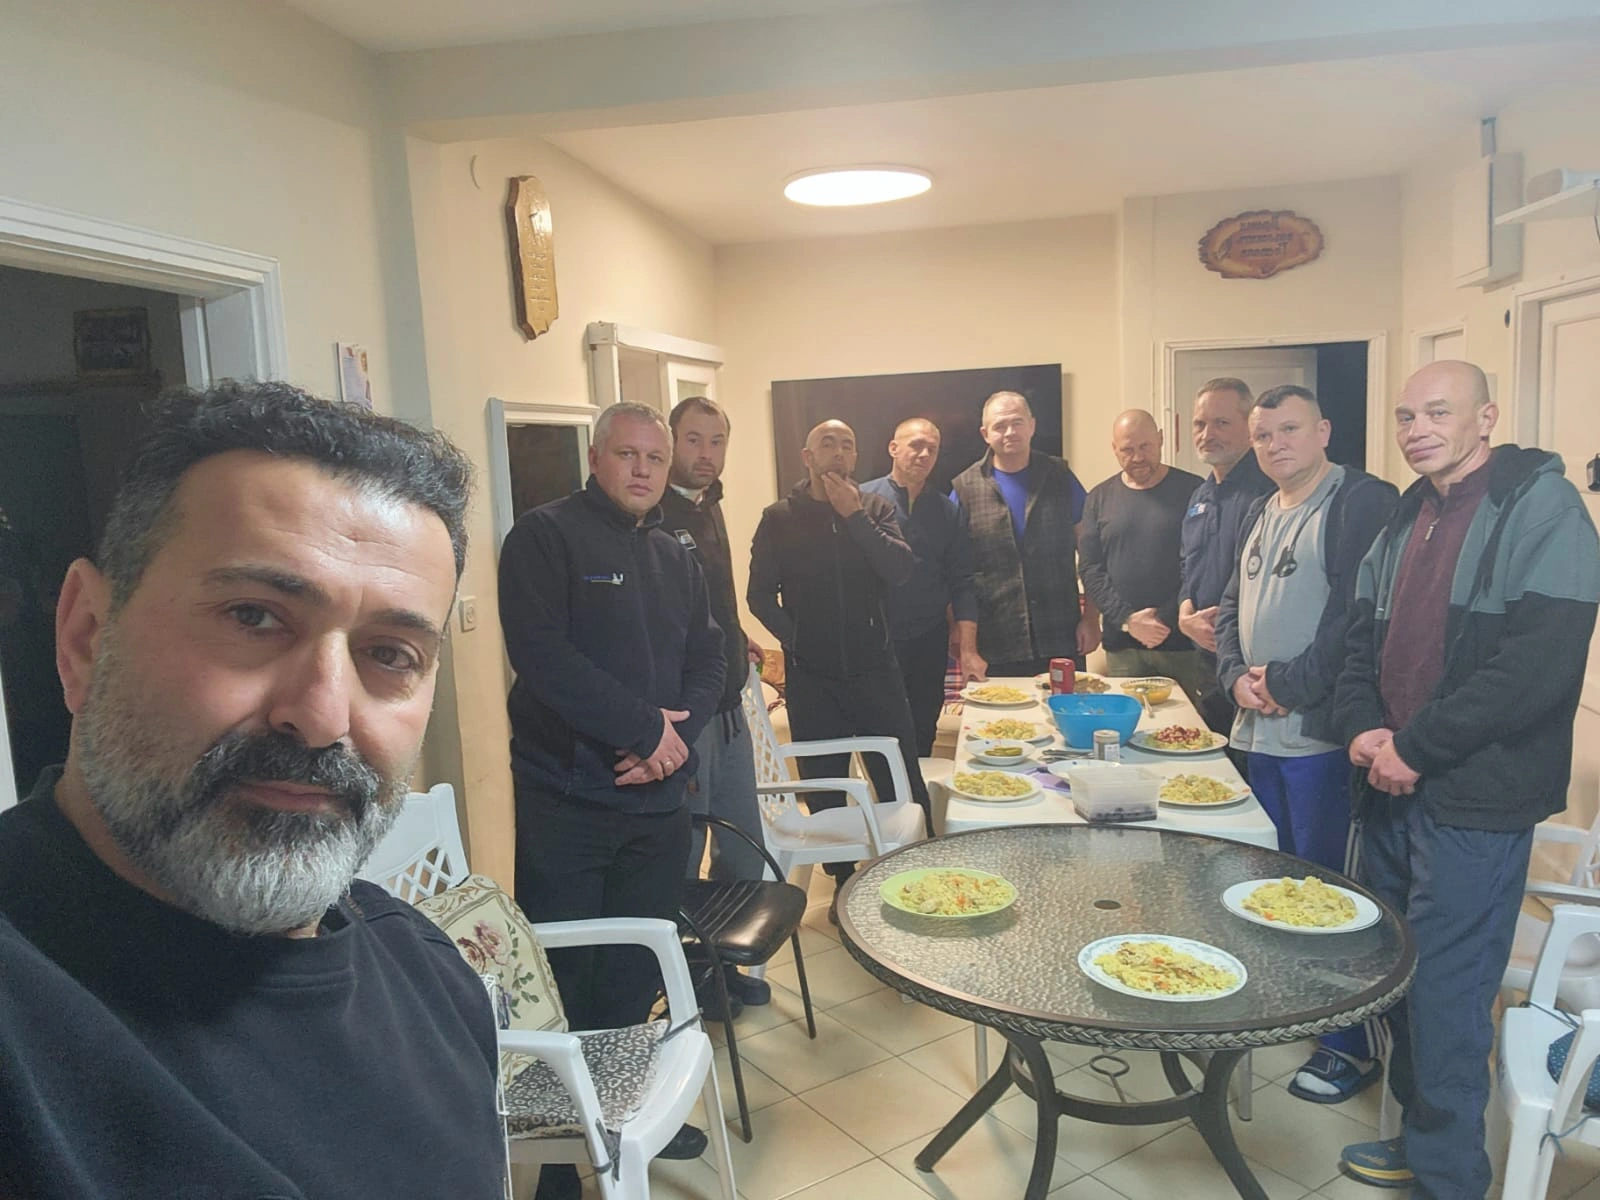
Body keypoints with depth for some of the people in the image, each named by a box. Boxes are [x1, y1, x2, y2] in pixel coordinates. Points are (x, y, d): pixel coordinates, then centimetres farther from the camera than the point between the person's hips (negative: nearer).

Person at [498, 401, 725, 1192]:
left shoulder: (676, 560, 15)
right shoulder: (545, 536, -6)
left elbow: (708, 661, 11)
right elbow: (540, 652, -19)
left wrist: (679, 730, -9)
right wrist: (644, 727, -17)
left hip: (656, 800, 6)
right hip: (563, 799, -5)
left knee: (635, 975, 14)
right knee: (559, 979, 4)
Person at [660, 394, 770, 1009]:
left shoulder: (707, 507, 13)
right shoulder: (653, 516, -16)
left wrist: (735, 641, 13)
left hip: (727, 709, 9)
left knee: (746, 854, 17)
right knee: (681, 862, 5)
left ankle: (723, 963, 34)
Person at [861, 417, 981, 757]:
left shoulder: (946, 511, 7)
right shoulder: (863, 500, -4)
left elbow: (961, 583, 4)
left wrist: (968, 650, -3)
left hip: (930, 644, 3)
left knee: (923, 738, 13)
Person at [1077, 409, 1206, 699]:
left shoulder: (1192, 491, 1)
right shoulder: (1099, 498, 9)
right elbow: (1089, 568, 4)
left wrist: (1167, 618, -11)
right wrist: (1126, 619, -8)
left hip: (1183, 641, -2)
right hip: (1122, 645, 2)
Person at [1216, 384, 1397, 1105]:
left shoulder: (1362, 502, -10)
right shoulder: (1261, 513, 17)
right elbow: (1232, 605, 19)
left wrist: (1289, 683, -14)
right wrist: (1237, 676, 2)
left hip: (1323, 733, -8)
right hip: (1258, 729, 8)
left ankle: (1351, 1045, 13)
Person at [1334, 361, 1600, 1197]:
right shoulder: (1404, 520, 13)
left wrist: (1416, 747, -16)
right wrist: (1363, 730, -3)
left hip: (1473, 802, -7)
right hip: (1392, 786, 7)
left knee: (1444, 994, 0)